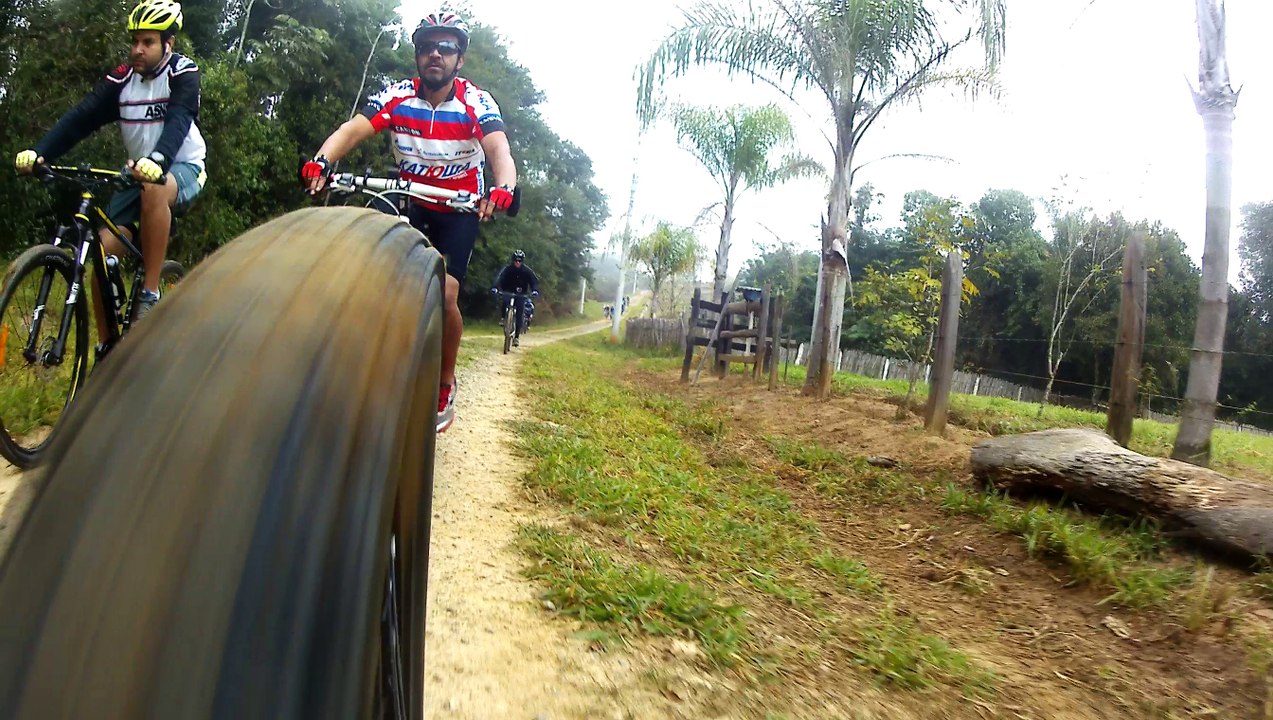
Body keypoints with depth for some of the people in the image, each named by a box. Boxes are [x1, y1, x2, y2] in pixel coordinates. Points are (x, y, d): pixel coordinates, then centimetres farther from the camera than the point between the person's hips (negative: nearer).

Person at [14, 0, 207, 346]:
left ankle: (150, 296, -29)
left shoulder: (183, 73, -12)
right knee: (103, 251, -10)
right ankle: (106, 348, 3)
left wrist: (158, 160, -51)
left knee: (154, 191, -40)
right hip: (138, 172, 5)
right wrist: (38, 152, -28)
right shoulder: (122, 78, -1)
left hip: (183, 167, -5)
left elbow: (178, 121, -31)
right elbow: (80, 118, -11)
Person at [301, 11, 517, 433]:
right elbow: (353, 130, -24)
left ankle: (445, 386, 4)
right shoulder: (398, 96, -11)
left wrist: (503, 188, -55)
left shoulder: (476, 103, -17)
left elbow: (499, 150, -33)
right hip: (410, 203, 3)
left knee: (443, 296, -17)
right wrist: (321, 162, -44)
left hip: (460, 210, -3)